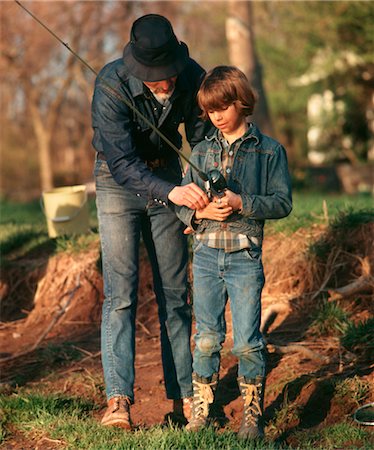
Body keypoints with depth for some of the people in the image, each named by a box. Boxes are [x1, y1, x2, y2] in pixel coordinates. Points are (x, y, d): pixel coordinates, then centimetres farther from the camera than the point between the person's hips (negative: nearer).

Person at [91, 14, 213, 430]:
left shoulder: (192, 76, -17)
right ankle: (118, 399, -15)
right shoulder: (111, 85, -29)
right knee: (120, 292, -13)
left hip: (166, 175, 3)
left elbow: (202, 136, -2)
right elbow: (122, 162, -31)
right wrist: (171, 192, -45)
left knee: (174, 293, 4)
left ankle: (183, 394, 12)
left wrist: (206, 191, -17)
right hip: (119, 181, -3)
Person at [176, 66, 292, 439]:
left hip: (245, 257, -3)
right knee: (206, 338, 7)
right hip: (206, 254, 3)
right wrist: (199, 211, -10)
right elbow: (181, 201, 11)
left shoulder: (268, 150, 1)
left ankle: (252, 415, 9)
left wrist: (241, 202, -16)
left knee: (247, 342, -3)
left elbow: (282, 202, -4)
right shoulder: (201, 152, 12)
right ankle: (200, 409, 18)